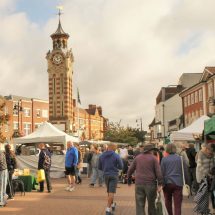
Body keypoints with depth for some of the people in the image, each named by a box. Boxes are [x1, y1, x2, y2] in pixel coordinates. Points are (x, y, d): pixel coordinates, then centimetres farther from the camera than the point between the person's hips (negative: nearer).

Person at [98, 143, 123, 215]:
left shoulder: (101, 156, 0)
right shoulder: (116, 156, -11)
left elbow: (99, 167, 6)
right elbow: (120, 167, -6)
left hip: (106, 175, 4)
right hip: (114, 175, -4)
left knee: (109, 191, 21)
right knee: (111, 192, -3)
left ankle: (112, 204, 38)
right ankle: (108, 209, -7)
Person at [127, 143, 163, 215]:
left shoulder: (137, 157, 9)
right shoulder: (153, 158, -1)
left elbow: (130, 170, 12)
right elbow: (158, 171, -9)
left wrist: (129, 180, 25)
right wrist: (160, 184, -7)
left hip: (139, 184, 2)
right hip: (150, 184, -2)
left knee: (140, 205, 2)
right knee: (151, 203, 14)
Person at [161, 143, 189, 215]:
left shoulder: (164, 159, -3)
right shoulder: (181, 158, 0)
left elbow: (162, 172, -2)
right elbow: (185, 172, 2)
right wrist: (186, 182, 10)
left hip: (167, 183, 1)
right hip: (178, 183, 0)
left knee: (168, 201, 20)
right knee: (177, 204, -1)